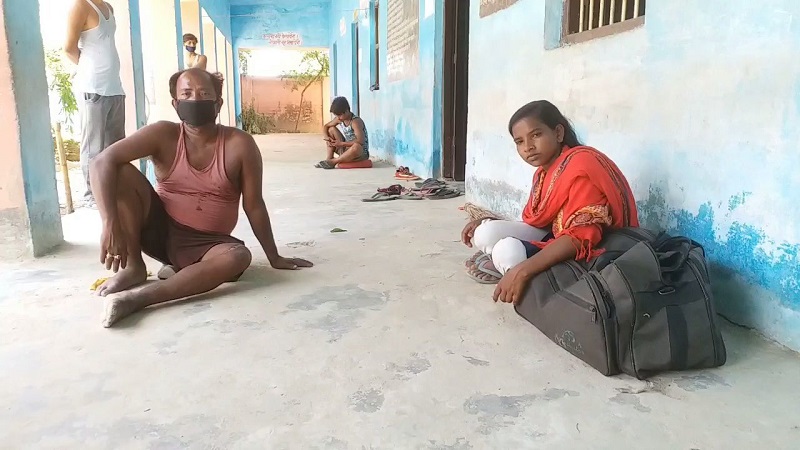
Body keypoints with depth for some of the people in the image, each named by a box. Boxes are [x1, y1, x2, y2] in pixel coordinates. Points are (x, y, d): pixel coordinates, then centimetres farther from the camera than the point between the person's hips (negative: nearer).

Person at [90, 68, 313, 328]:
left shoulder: (240, 145, -13)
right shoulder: (163, 135, -10)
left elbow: (254, 206, -7)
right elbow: (102, 162, -18)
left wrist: (274, 257, -3)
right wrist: (110, 223, -31)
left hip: (206, 244, -1)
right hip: (160, 231, 2)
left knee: (239, 257, -34)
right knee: (120, 172, -17)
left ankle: (137, 298, -36)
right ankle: (133, 267, -7)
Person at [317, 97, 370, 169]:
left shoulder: (355, 121, -23)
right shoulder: (339, 119, -1)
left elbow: (360, 141, -35)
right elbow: (325, 127, 10)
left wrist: (342, 144, -30)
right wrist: (326, 137, -12)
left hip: (361, 152, -7)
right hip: (346, 148, 7)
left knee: (356, 147, -43)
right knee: (331, 129, 2)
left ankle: (333, 161, -24)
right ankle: (329, 158, -5)